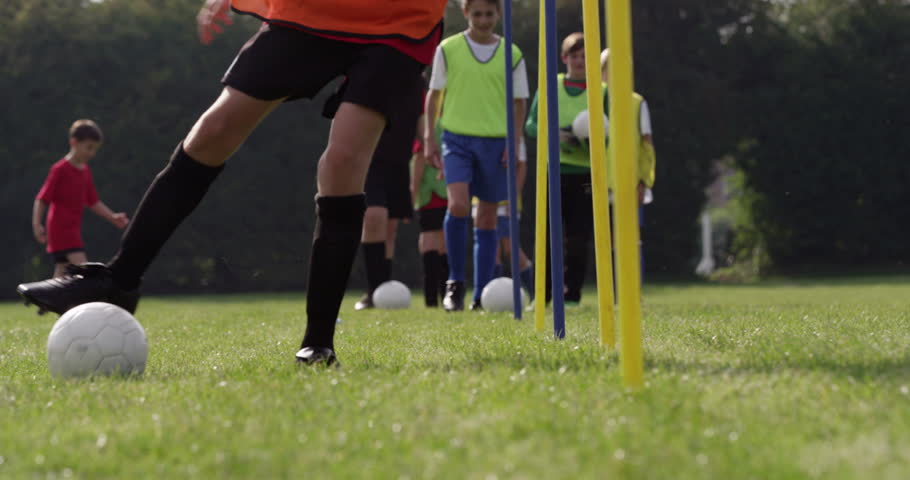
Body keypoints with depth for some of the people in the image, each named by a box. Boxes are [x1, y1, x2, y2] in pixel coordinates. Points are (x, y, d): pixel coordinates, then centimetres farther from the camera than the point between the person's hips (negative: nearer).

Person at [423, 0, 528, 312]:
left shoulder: (511, 54, 5)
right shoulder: (448, 49, 3)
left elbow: (519, 102, 10)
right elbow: (434, 94, 8)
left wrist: (514, 141, 0)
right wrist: (429, 137, 2)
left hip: (495, 141, 2)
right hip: (457, 137, -2)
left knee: (487, 217, 4)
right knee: (458, 206, -20)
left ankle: (481, 295, 10)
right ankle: (455, 283, -5)